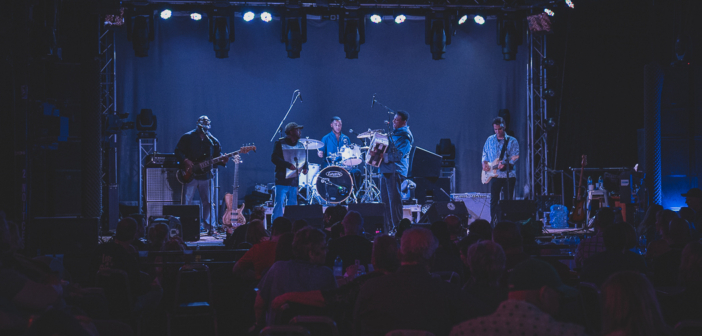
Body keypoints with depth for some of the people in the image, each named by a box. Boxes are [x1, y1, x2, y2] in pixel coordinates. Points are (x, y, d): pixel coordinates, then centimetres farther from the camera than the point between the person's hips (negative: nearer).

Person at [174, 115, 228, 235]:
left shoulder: (213, 141, 9)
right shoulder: (187, 137, 0)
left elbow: (217, 157, 9)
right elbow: (177, 151, -1)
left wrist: (223, 161, -12)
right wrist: (185, 161, -16)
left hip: (206, 175, 2)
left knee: (208, 202, 3)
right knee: (186, 202, -2)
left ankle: (209, 227, 10)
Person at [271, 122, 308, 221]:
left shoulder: (300, 145, 14)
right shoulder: (280, 143, -4)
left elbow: (304, 158, 22)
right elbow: (274, 158, -13)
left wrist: (305, 167, -1)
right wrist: (288, 165, -22)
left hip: (294, 179, 6)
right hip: (282, 180, -6)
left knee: (292, 204, 6)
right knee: (279, 203, -10)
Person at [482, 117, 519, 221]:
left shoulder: (512, 141, 1)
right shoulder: (490, 140, 12)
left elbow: (515, 156, -7)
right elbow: (485, 153, 20)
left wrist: (505, 163, -24)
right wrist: (484, 163, 0)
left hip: (509, 175, -2)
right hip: (495, 175, 2)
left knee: (508, 200, -1)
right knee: (494, 200, -1)